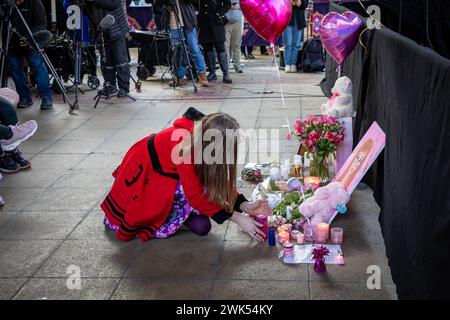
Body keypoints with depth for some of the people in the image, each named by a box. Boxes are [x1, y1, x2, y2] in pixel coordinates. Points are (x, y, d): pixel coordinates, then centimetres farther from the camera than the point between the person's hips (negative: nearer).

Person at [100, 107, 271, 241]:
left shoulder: (204, 135, -19)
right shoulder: (183, 145, -39)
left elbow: (221, 180, -8)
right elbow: (195, 196, -34)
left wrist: (245, 205, -21)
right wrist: (237, 218, -32)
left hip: (171, 173, 5)